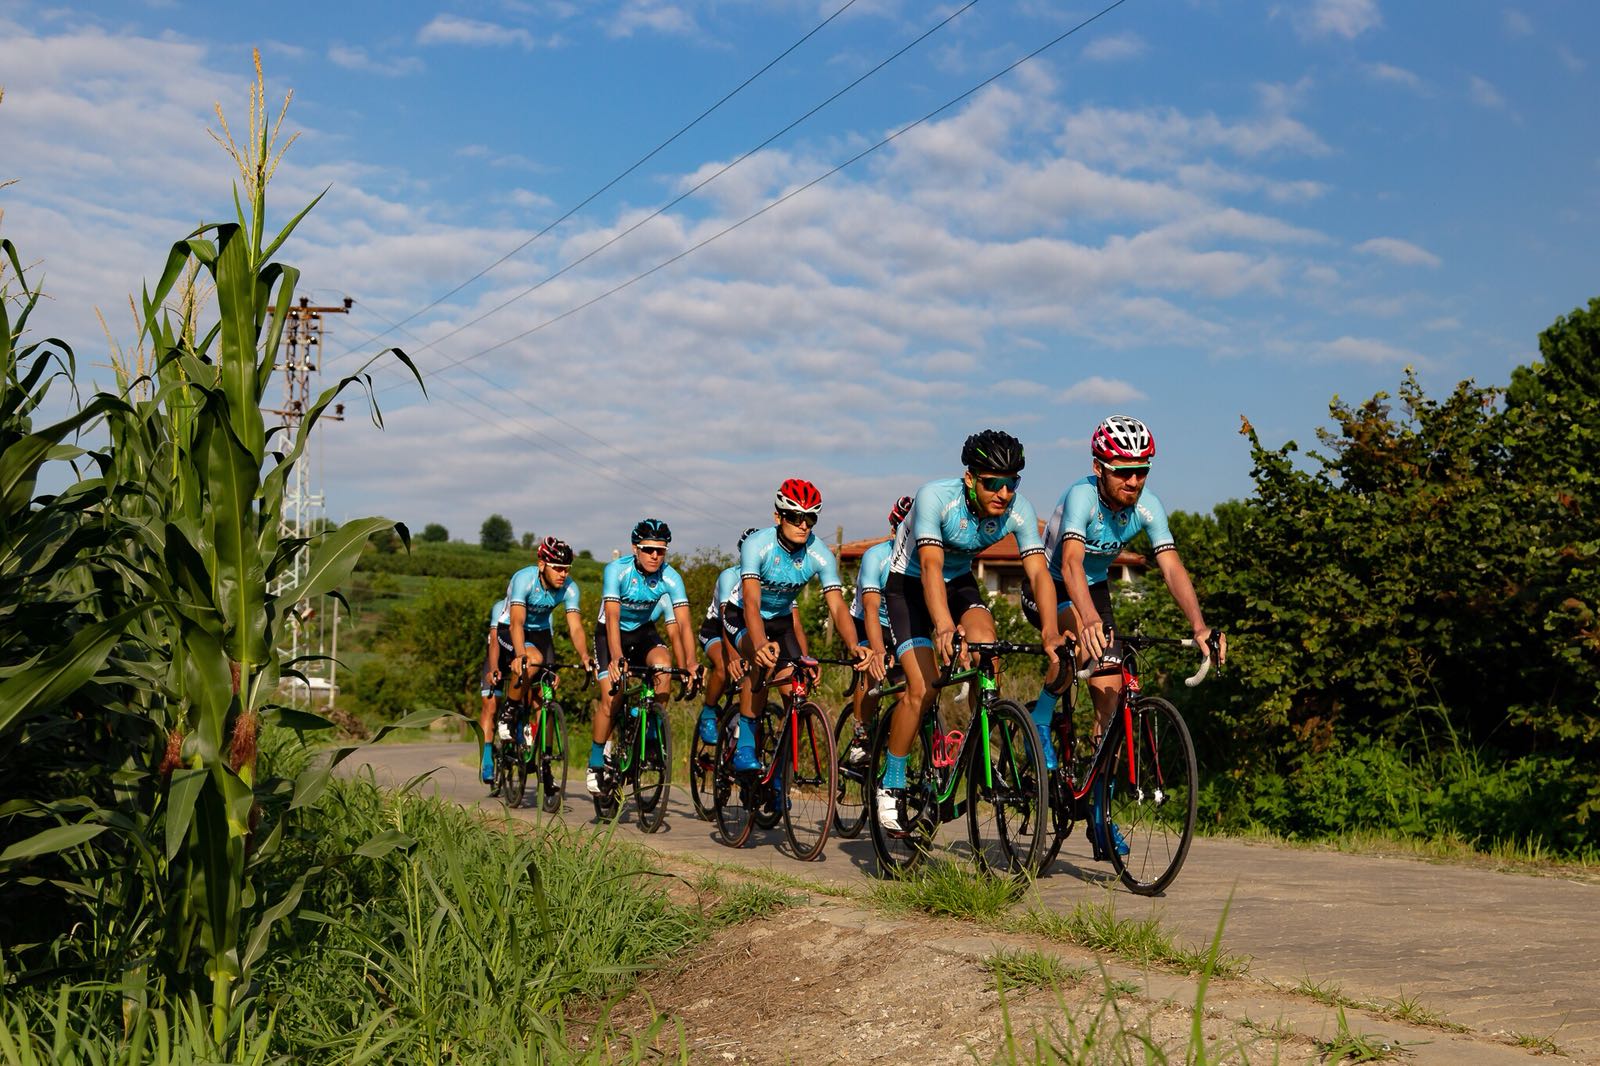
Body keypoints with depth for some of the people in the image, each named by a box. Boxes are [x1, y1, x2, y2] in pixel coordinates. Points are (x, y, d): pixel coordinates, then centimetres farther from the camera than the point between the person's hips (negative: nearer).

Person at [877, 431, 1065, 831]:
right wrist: (944, 626, -56)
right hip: (909, 584, -4)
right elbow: (931, 566, -41)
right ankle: (891, 784, 1)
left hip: (959, 582, 4)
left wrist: (1050, 631, -43)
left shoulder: (1019, 510, -20)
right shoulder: (935, 497, -31)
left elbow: (1038, 571, -27)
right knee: (923, 689, -17)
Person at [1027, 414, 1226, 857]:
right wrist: (1092, 621, -60)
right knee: (1088, 638, -38)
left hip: (1095, 589, 5)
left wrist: (1199, 626, -39)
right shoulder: (1082, 496, -30)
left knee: (1110, 692, -5)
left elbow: (1172, 568, -23)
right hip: (1047, 588, -5)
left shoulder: (1147, 506, -16)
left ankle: (1098, 811, 6)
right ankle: (1040, 722, -13)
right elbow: (1071, 563, -44)